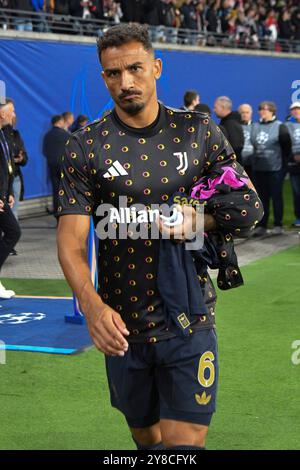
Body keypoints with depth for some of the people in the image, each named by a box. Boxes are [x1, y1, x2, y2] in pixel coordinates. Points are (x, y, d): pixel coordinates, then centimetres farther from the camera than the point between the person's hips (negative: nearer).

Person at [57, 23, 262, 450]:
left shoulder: (198, 131, 1)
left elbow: (249, 206, 4)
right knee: (145, 437, 19)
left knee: (184, 442, -8)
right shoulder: (86, 147, -4)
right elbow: (71, 238, -11)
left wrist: (194, 219, -16)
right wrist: (91, 304, -30)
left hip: (190, 323, -1)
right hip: (122, 327, 1)